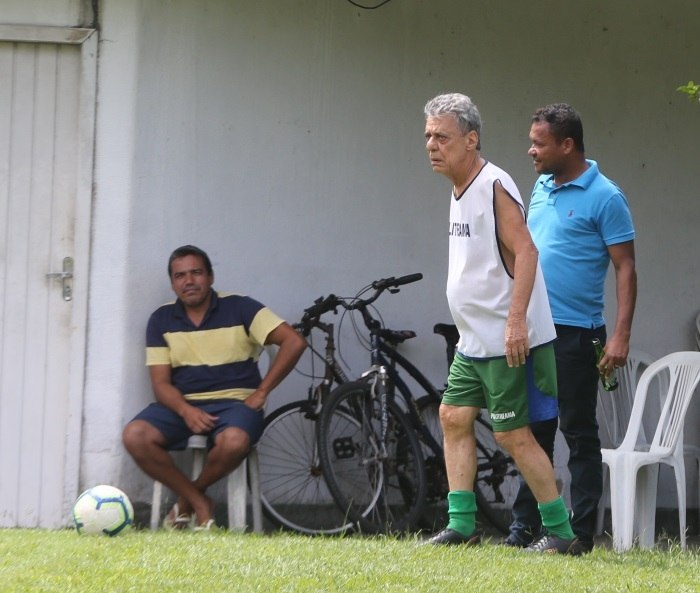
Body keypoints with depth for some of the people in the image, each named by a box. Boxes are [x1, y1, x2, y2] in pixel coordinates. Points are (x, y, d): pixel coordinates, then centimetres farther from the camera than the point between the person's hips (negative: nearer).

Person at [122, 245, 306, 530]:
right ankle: (200, 504, -13)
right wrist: (186, 411, -19)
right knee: (135, 436, -28)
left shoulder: (239, 308, 1)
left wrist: (261, 393, -9)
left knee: (234, 441, -39)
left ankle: (187, 500, -8)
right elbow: (161, 382, 2)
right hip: (182, 404, 2)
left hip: (234, 402, -2)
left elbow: (294, 342, -5)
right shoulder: (162, 319, 8)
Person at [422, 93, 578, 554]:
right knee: (454, 417, 8)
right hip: (474, 340, 10)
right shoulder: (460, 190, 14)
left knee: (513, 434, -6)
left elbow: (524, 250, -23)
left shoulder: (494, 187, -15)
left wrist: (516, 319, -30)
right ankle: (462, 525, 12)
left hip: (508, 341, -10)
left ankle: (560, 530, 2)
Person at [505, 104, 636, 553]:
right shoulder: (542, 188, 12)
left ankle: (581, 533, 2)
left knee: (580, 434, -1)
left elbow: (626, 268, -11)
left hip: (575, 333, -7)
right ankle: (524, 528, 16)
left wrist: (621, 336, -19)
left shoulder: (604, 197, -10)